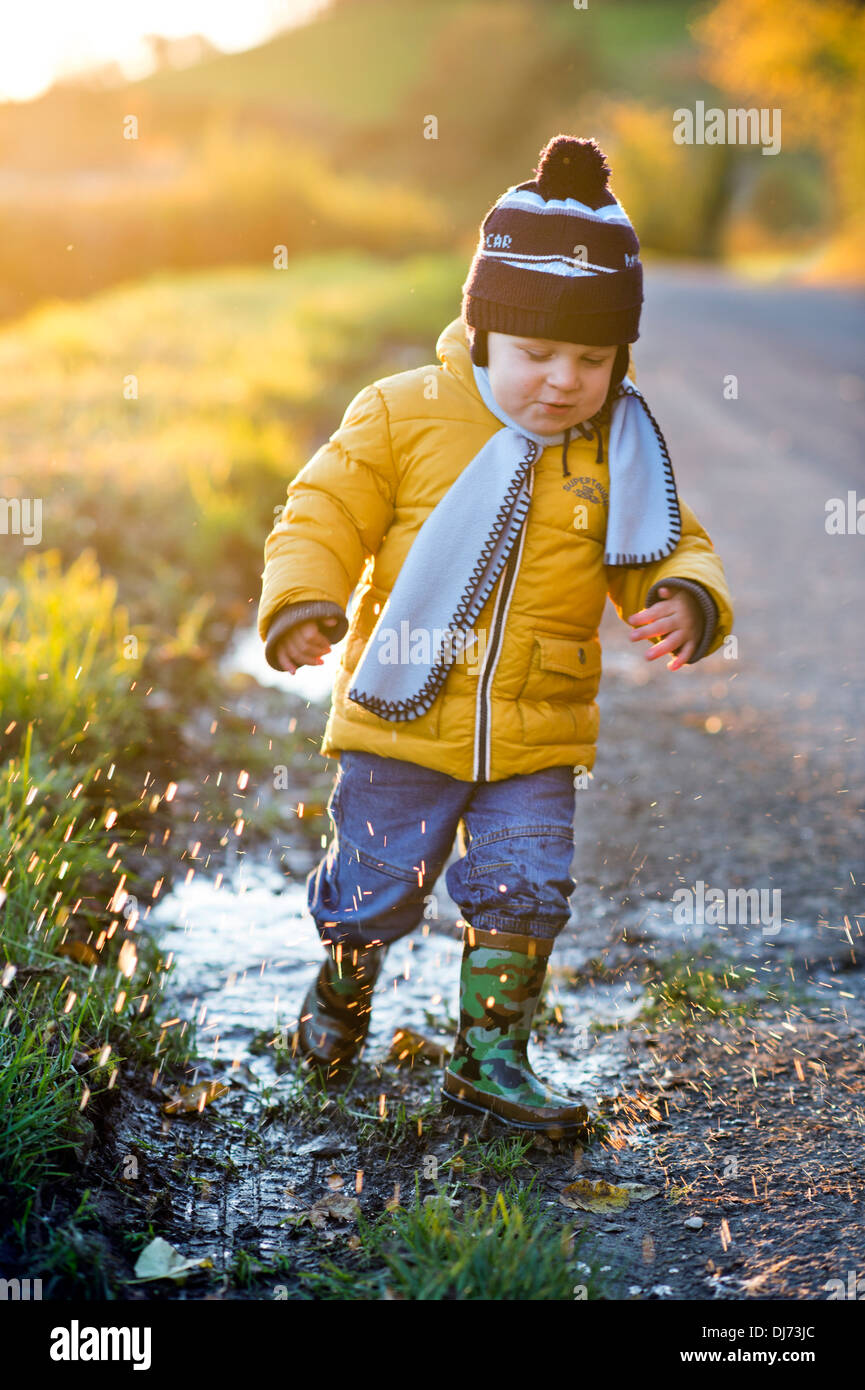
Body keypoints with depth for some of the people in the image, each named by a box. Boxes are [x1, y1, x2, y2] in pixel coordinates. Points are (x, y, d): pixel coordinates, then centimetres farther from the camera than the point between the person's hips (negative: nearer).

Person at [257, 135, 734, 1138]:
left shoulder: (617, 453, 0)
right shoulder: (402, 416, -8)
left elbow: (670, 554, 5)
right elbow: (325, 515, -5)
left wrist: (686, 602, -18)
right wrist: (302, 603, -21)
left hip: (537, 739, 2)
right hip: (402, 721, -2)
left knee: (523, 895, 3)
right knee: (372, 886, 11)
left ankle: (490, 1057, 20)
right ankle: (339, 993, 42)